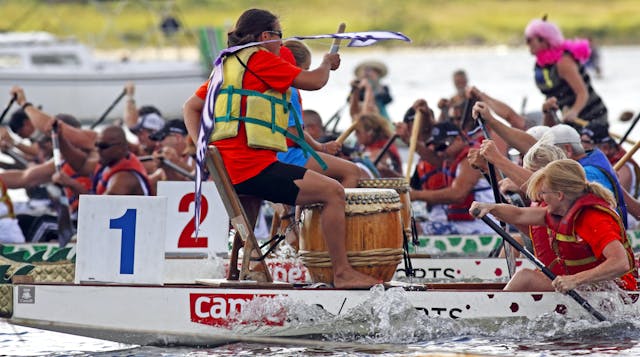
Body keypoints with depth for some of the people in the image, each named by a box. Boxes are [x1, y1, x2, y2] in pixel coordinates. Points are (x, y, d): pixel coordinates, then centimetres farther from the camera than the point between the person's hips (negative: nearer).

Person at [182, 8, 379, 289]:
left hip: (230, 168, 10)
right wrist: (327, 63, 16)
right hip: (254, 167, -10)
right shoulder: (259, 58, -6)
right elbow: (314, 81, -6)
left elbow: (191, 107, 23)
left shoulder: (228, 64, 21)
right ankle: (342, 274, -13)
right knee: (333, 191, -12)